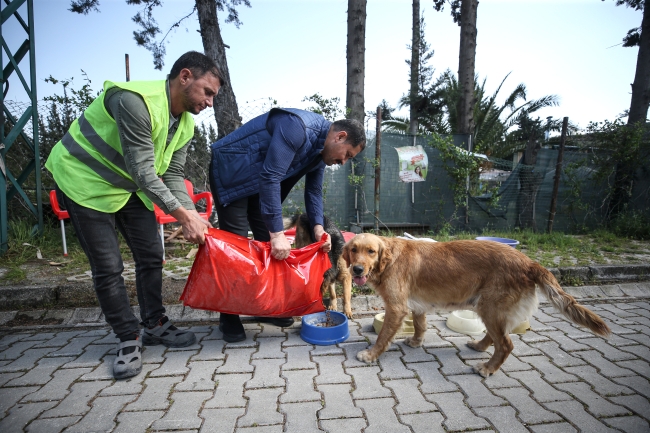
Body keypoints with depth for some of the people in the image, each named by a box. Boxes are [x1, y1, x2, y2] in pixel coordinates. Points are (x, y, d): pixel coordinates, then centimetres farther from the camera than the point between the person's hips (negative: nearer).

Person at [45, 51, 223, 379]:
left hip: (129, 185, 8)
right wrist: (183, 216, -33)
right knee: (108, 267, -5)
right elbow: (143, 171, -32)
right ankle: (129, 338, 11)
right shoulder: (136, 100, -29)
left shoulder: (185, 124, -2)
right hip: (85, 180, -7)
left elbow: (173, 175, -4)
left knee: (151, 256, 6)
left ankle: (154, 325, 22)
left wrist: (193, 216, -18)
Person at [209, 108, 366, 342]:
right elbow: (270, 177, -36)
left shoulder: (321, 150, -1)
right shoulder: (297, 127, -30)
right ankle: (228, 316, 5)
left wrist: (318, 227, -12)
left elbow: (314, 191, 5)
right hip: (230, 173, -8)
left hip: (259, 180, 9)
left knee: (268, 242, 6)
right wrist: (277, 232, -37)